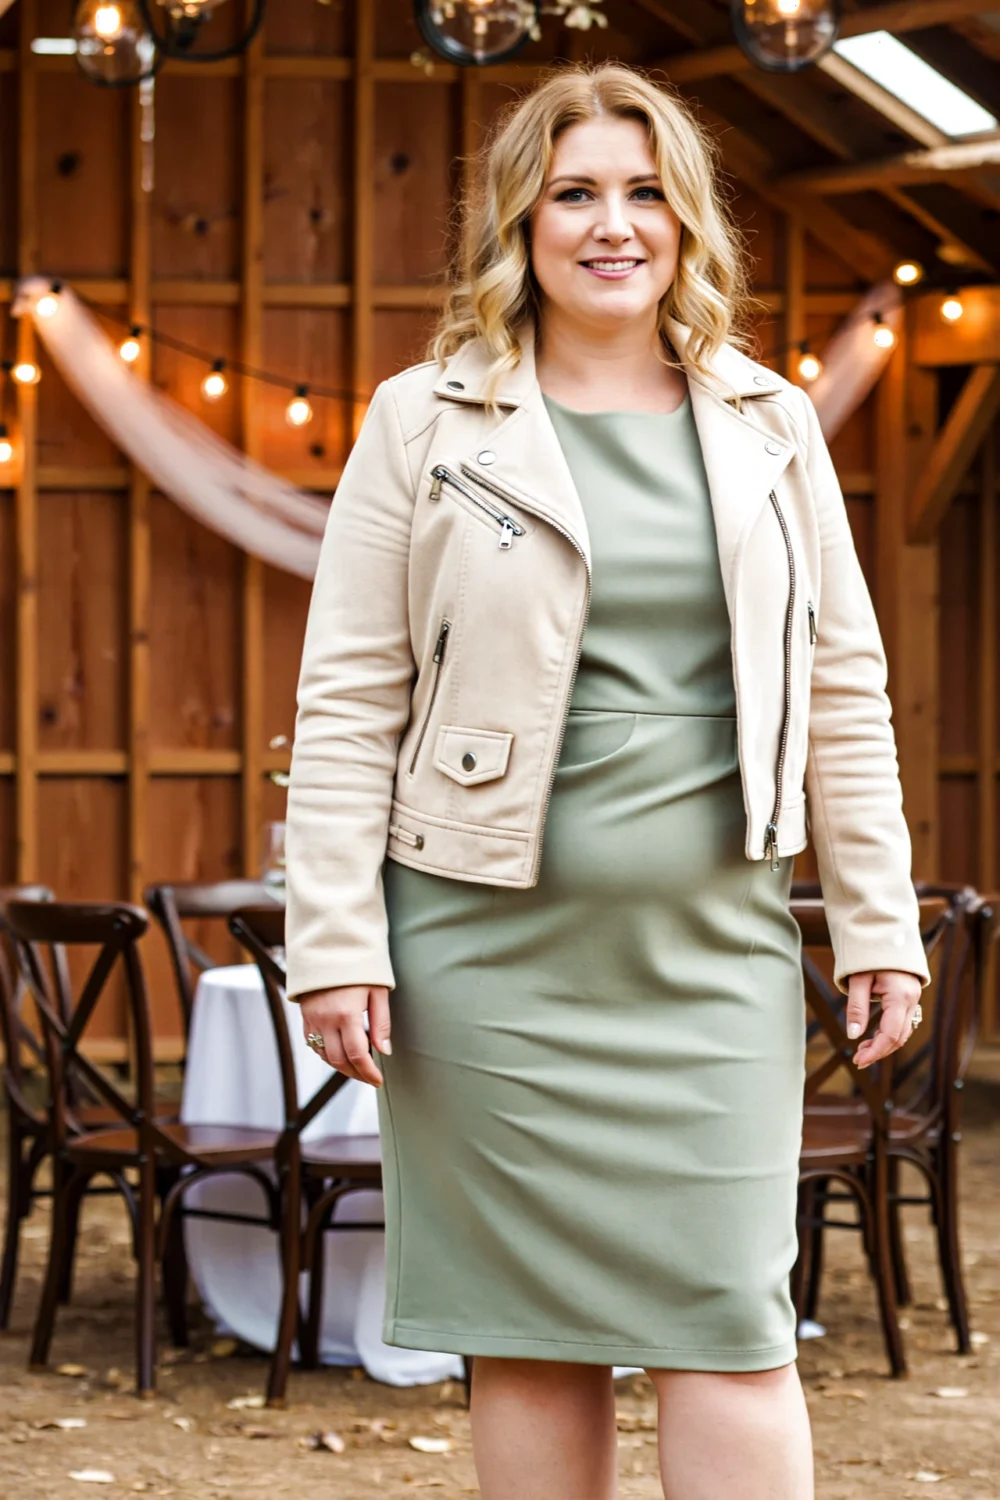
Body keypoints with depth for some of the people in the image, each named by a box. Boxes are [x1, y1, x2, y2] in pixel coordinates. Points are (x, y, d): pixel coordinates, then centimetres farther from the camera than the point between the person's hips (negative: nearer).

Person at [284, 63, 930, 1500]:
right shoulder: (424, 426, 2)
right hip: (493, 943, -1)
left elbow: (844, 685, 12)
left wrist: (878, 922, 7)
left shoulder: (769, 427, 10)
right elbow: (347, 703, 0)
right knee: (530, 1324, 4)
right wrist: (337, 943, -7)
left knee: (732, 1316, -2)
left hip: (711, 939, 2)